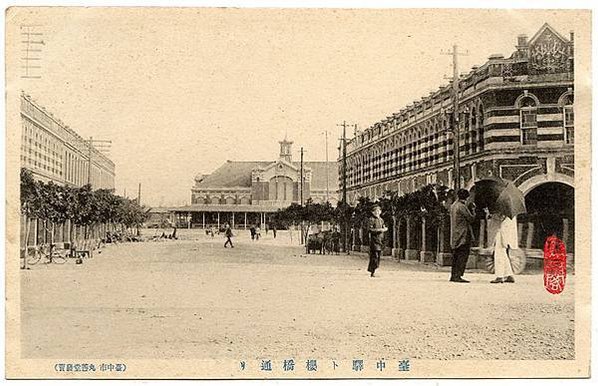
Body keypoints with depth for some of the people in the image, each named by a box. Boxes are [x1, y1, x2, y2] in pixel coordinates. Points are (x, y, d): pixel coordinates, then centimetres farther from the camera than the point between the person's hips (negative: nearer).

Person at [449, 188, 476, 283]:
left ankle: (453, 275, 16)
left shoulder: (453, 205, 13)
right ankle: (457, 276, -9)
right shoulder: (462, 207, -14)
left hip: (455, 235, 9)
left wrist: (470, 208, 12)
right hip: (463, 235, -9)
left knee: (456, 256, 13)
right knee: (463, 255, -7)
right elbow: (471, 219, -10)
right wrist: (473, 209, 3)